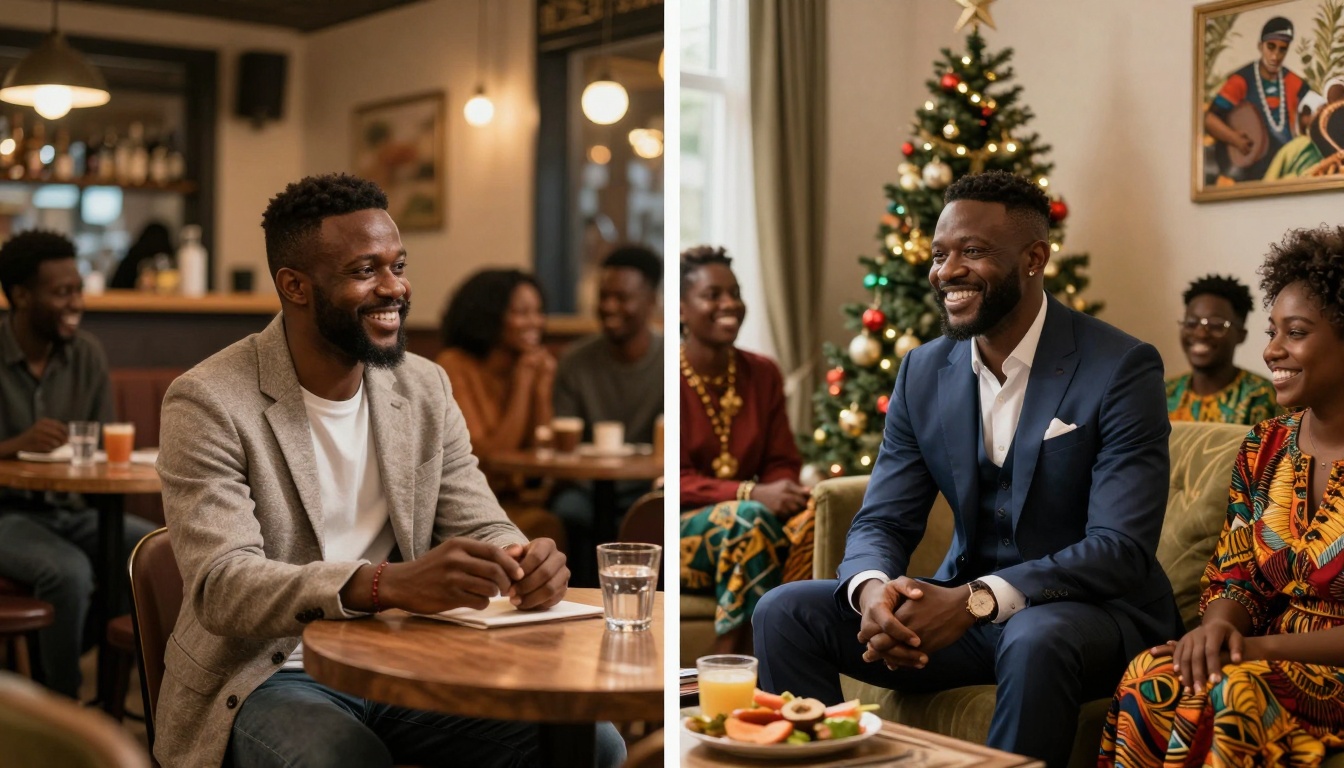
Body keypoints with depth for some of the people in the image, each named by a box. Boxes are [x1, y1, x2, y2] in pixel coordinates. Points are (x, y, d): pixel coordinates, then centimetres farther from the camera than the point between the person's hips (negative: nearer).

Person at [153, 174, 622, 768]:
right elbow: (222, 588, -22)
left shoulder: (425, 388, 7)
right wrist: (387, 583, -39)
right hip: (267, 676, -4)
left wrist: (525, 561, -21)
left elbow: (481, 527, 6)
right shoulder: (207, 403, -11)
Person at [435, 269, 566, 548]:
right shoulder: (455, 366, -9)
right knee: (547, 528, -31)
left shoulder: (534, 365, 8)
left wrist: (542, 388, -9)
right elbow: (487, 459, -14)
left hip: (518, 498, 5)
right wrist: (521, 386, -14)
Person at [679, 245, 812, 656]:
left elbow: (782, 463, 8)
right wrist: (752, 494, -26)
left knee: (813, 516, -28)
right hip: (680, 531, -4)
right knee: (749, 518, -36)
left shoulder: (763, 373, 8)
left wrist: (786, 490, -17)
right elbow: (676, 481, -13)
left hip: (745, 521, 5)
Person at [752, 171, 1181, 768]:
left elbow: (1121, 548, -19)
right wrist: (872, 589, -22)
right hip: (961, 604, 5)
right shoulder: (922, 373, 4)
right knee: (784, 613, -12)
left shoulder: (1123, 369, -12)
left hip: (1093, 610, -4)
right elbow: (881, 521, 3)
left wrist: (976, 600, -31)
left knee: (1035, 640, -39)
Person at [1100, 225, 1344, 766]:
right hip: (1268, 661, 5)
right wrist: (1218, 625, -15)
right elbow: (1234, 579, 9)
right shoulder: (1264, 449, 8)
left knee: (1233, 692, -34)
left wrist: (1260, 648, -20)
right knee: (1150, 680, -26)